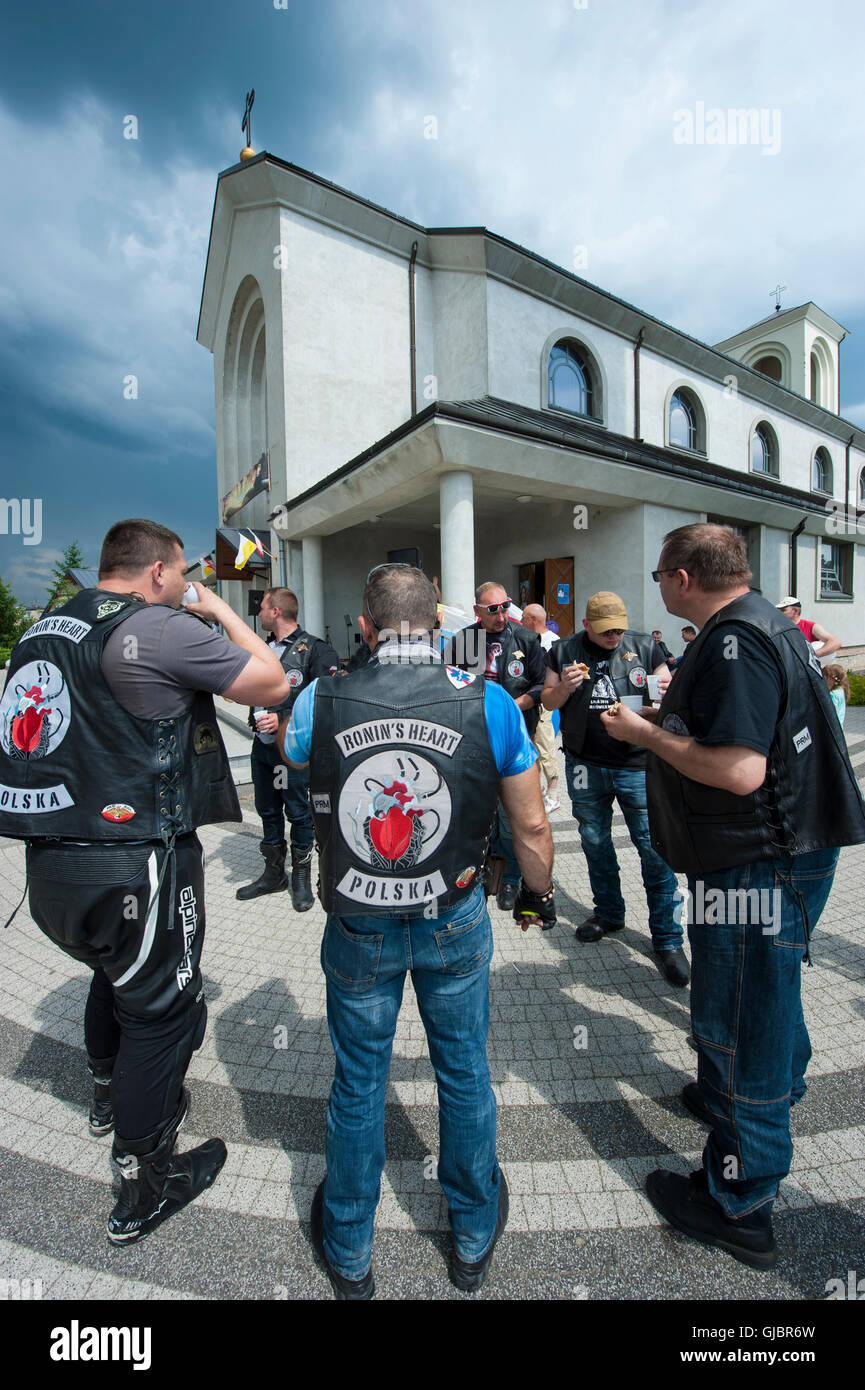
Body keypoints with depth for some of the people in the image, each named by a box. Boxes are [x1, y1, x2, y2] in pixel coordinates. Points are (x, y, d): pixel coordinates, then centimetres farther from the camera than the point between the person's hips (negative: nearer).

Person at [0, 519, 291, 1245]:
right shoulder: (163, 629, -16)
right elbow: (274, 683, -11)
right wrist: (224, 613, 2)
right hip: (134, 866, -8)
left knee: (115, 971, 32)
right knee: (162, 1007, 12)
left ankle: (112, 1094, 58)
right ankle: (144, 1186, 32)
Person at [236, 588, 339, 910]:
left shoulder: (314, 650, -10)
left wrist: (283, 719, -22)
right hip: (262, 744, 7)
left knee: (298, 813, 4)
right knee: (267, 810, 16)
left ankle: (302, 876, 23)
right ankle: (273, 873, 33)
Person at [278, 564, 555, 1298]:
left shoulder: (321, 703, -14)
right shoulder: (488, 702, -15)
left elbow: (287, 746, 11)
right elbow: (531, 826, -7)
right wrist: (538, 893, 12)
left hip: (358, 929, 0)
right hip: (455, 922, 0)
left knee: (358, 1085, 22)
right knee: (465, 1074, 23)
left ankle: (349, 1252, 47)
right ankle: (474, 1238, 49)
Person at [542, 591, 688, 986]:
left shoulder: (645, 647, 4)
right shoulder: (564, 652, 4)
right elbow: (549, 702, 8)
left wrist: (664, 690, -13)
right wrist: (565, 686, -14)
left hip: (638, 765, -1)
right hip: (585, 765, 2)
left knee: (655, 848, -3)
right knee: (595, 842, 15)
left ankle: (667, 939, 13)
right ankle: (608, 913, 37)